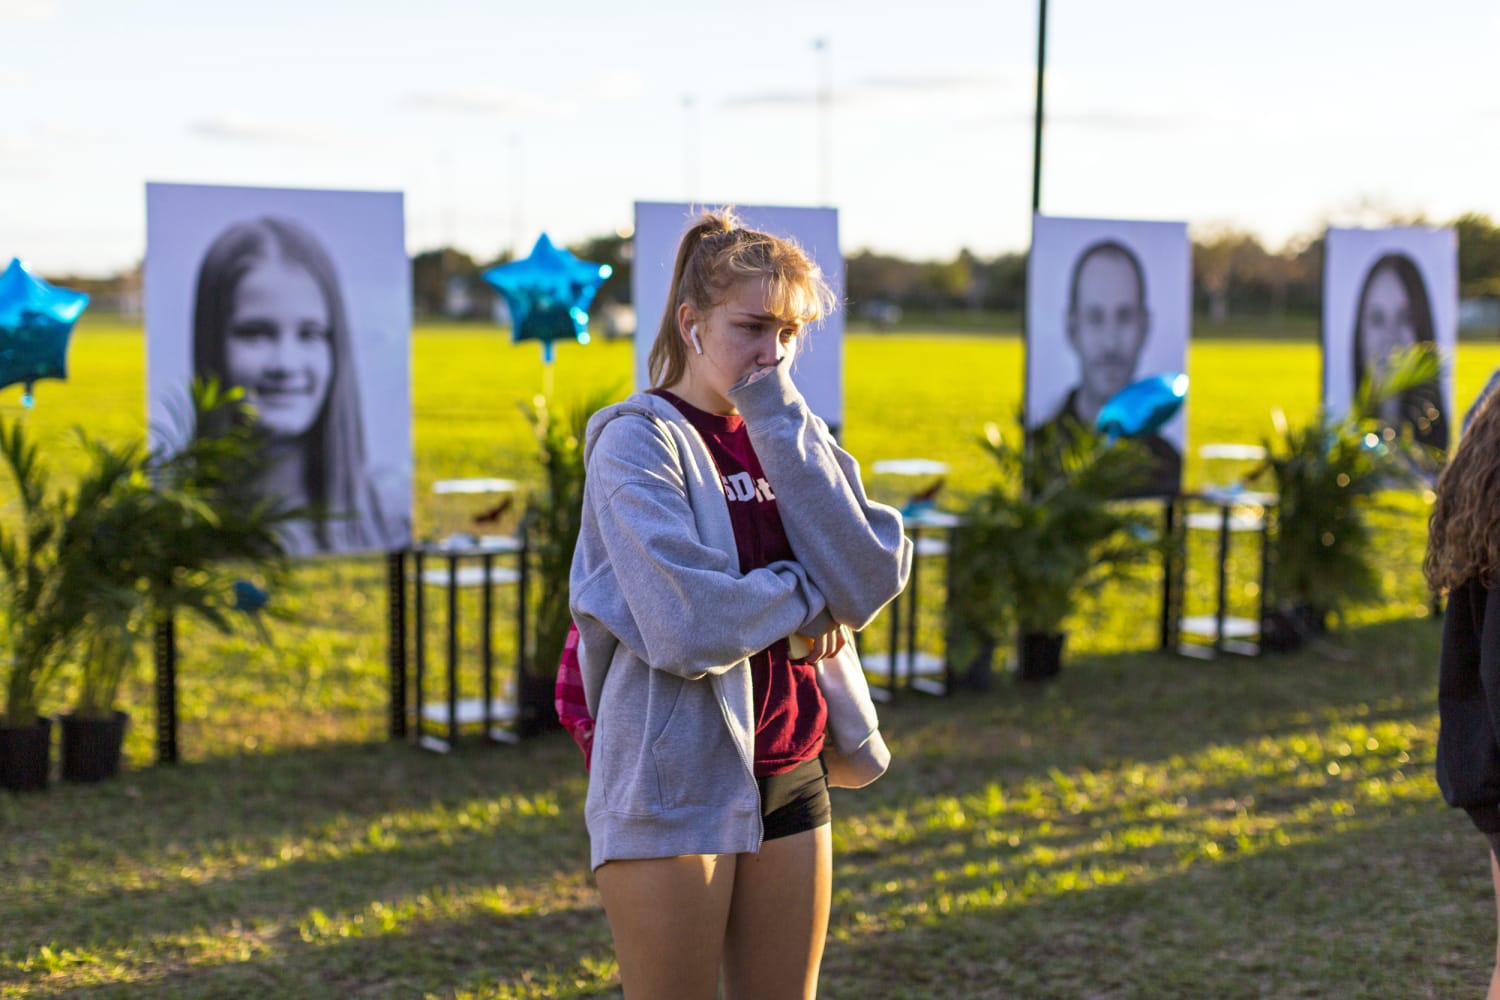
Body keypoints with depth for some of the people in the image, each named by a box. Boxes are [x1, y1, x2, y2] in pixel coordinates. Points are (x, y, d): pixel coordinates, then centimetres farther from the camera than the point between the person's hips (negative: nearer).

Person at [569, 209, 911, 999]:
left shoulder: (793, 441, 9)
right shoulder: (639, 441, -9)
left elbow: (873, 579, -9)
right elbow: (689, 624, -22)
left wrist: (780, 423, -10)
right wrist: (809, 594, -7)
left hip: (788, 777, 6)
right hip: (676, 784, -6)